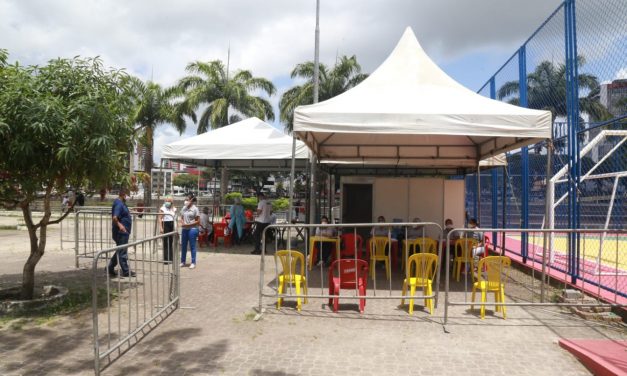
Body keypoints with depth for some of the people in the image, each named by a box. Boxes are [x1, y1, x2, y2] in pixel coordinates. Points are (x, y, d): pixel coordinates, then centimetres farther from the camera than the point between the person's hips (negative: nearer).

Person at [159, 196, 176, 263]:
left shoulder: (174, 209, 13)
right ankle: (165, 259, 2)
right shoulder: (162, 209, 1)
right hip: (165, 225, -4)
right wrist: (161, 228, -13)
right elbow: (160, 218, -4)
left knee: (171, 242, 7)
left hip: (172, 225, 4)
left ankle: (171, 258, 13)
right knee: (165, 242, -2)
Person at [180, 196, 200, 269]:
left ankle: (193, 263, 8)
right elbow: (181, 217, 17)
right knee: (183, 246, 12)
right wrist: (182, 223, -6)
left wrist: (188, 224, -15)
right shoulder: (184, 208, 9)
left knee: (192, 246, 0)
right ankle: (182, 261, 24)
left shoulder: (195, 209, -8)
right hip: (184, 229, 6)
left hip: (192, 229, -6)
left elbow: (198, 221, -9)